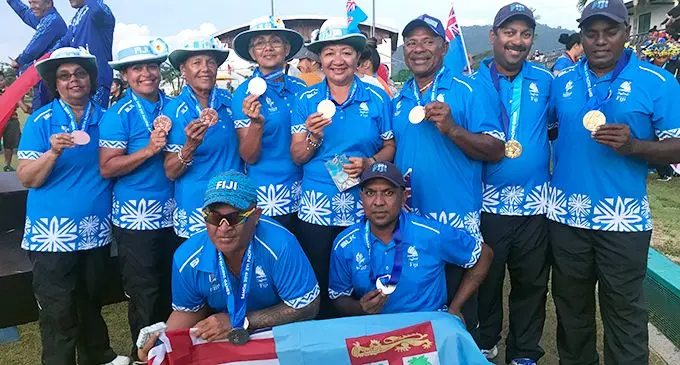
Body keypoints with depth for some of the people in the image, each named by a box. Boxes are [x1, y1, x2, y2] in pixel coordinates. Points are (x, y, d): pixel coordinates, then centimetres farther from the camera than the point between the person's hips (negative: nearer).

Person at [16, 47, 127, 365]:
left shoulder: (105, 118, 5)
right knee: (58, 313, 3)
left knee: (91, 301, 19)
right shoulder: (40, 121, -6)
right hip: (52, 232, -4)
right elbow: (26, 179, -9)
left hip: (96, 228, 4)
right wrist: (53, 152, -26)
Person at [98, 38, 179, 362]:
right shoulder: (117, 115, -7)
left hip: (173, 213, 5)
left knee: (172, 289, 15)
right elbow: (107, 168, -14)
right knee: (144, 295, 6)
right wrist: (148, 150, -22)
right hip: (136, 217, -4)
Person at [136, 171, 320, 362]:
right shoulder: (187, 259, -16)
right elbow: (189, 310, 4)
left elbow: (306, 307, -19)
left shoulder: (280, 245, -29)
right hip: (216, 340, 3)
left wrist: (241, 322, -22)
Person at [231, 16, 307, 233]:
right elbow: (249, 157, -11)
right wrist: (257, 123, -26)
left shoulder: (300, 88, 3)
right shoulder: (245, 93, -7)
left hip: (301, 194, 4)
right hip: (267, 199, -4)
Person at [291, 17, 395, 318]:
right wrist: (314, 136, -19)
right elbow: (297, 157, 1)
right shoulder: (306, 100, 2)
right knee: (320, 287, 11)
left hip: (364, 208, 0)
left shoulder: (377, 99, 1)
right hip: (317, 209, 1)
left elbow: (391, 147, 4)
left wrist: (369, 163, -15)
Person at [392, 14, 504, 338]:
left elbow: (496, 151, -10)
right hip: (407, 221, 5)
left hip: (456, 220, -4)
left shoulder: (465, 90, -6)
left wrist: (452, 129, -24)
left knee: (458, 309, 9)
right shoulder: (398, 99, 10)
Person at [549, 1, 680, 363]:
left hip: (623, 219, -3)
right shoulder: (562, 82, 5)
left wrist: (633, 146, -23)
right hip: (565, 215, 4)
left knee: (624, 311, 7)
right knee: (570, 304, 18)